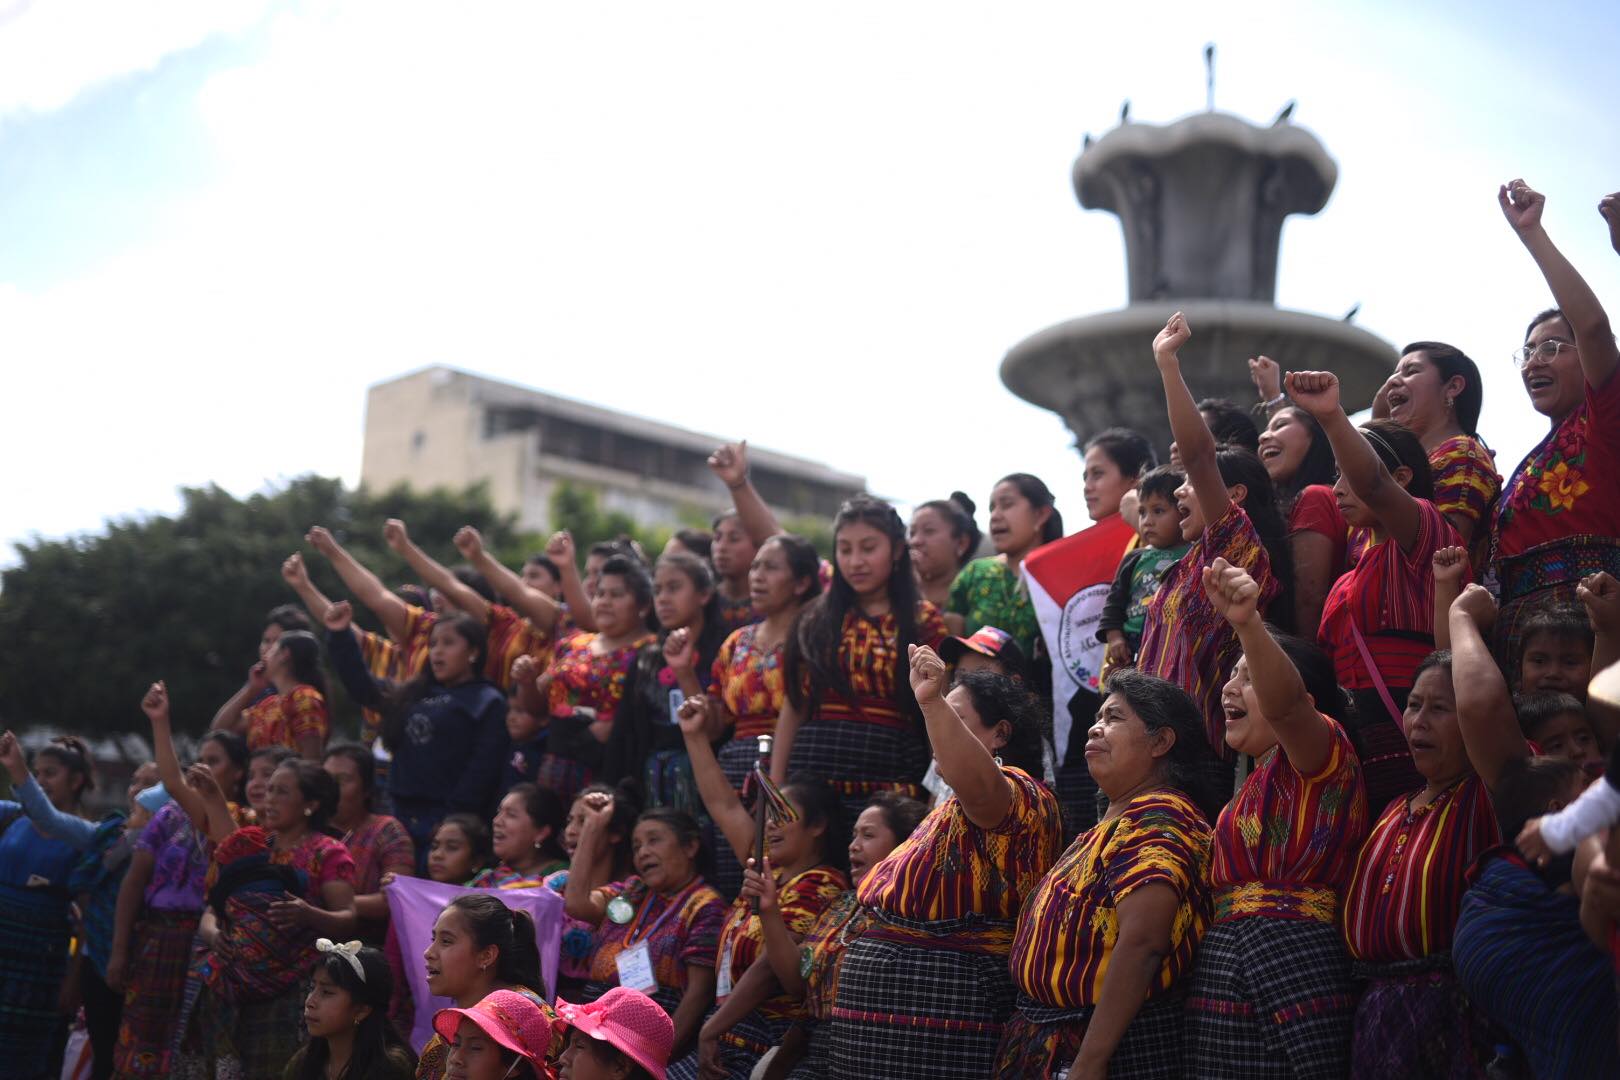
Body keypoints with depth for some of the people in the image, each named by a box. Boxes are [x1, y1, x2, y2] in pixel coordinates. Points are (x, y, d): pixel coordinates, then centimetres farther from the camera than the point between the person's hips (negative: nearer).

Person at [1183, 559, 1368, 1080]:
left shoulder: (1323, 754, -2)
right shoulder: (1260, 781, 27)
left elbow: (1282, 702, -26)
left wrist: (1248, 625, -42)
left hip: (1289, 963, -9)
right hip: (1225, 968, 9)